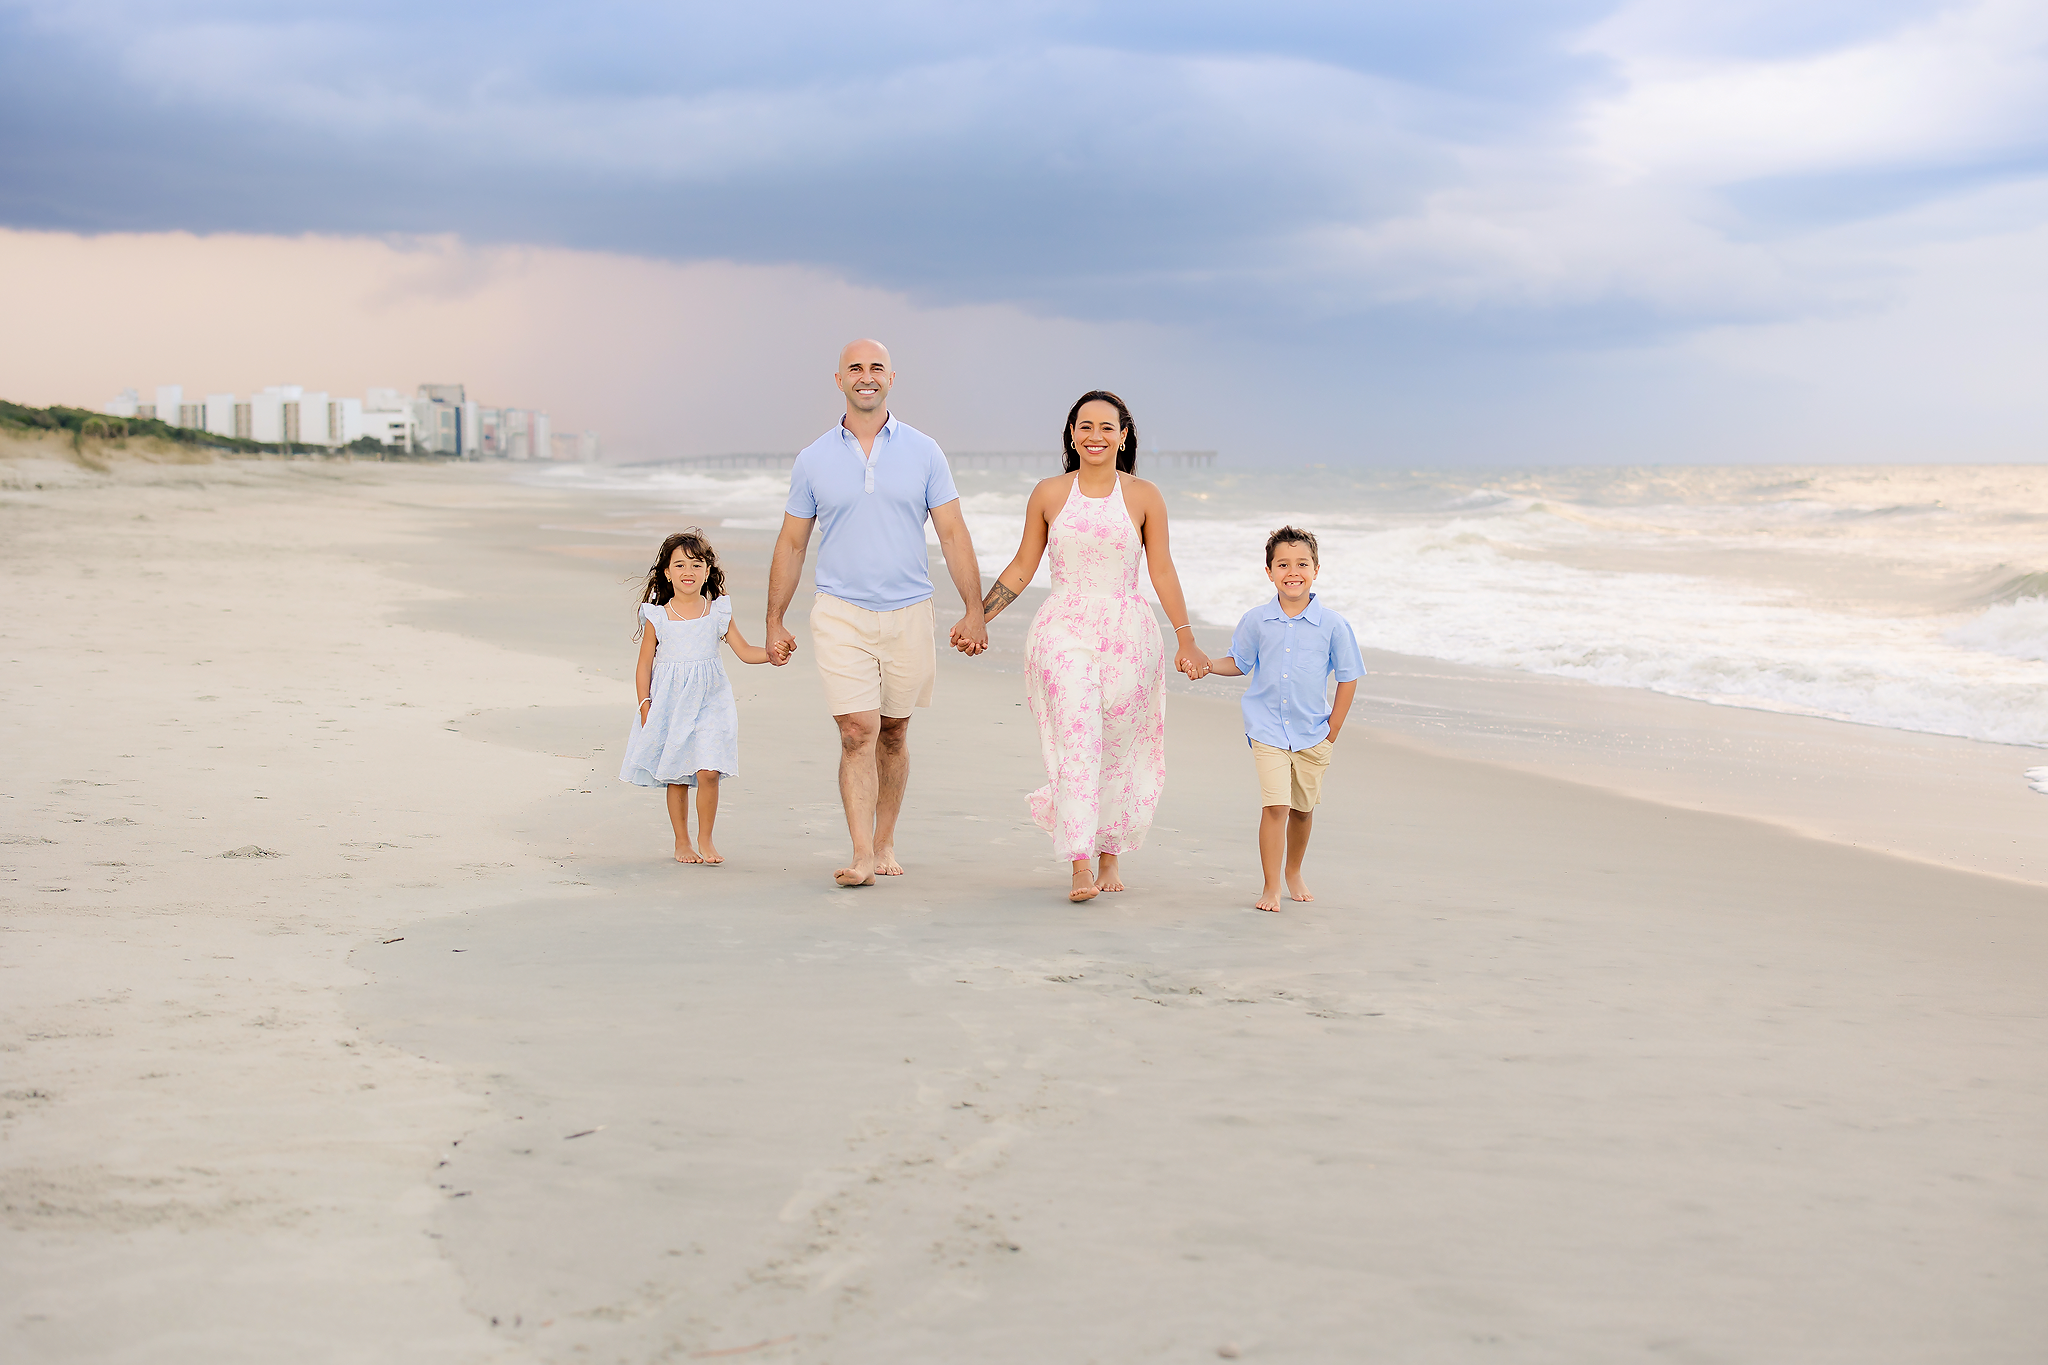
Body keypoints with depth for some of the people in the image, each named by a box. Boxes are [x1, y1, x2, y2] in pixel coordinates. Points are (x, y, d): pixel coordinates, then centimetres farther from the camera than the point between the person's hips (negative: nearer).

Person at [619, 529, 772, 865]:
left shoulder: (718, 612, 3)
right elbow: (644, 665, 3)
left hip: (709, 701, 0)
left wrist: (771, 654, -12)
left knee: (708, 771, -11)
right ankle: (682, 842, 19)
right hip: (669, 703, 0)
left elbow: (744, 651, 6)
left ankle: (705, 838, 7)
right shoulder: (657, 617, -1)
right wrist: (645, 705, -3)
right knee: (676, 777, 4)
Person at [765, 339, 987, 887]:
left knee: (893, 734, 11)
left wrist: (975, 610, -5)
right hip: (841, 614, -1)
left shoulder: (923, 452, 2)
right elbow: (791, 544, 10)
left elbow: (953, 534, 2)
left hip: (908, 613, 1)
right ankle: (861, 856, -14)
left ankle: (884, 844, 23)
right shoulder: (814, 460, 4)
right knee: (858, 733, -12)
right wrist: (775, 623, 9)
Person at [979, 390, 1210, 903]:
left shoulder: (1144, 496, 3)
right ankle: (1081, 867, -15)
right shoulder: (1049, 494, 5)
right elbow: (1022, 568, 11)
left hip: (1127, 632, 1)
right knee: (1077, 743, -13)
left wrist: (1186, 638, 1)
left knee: (1120, 748, 5)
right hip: (1064, 630, -1)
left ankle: (1111, 855, 24)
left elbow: (1162, 571, 5)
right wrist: (977, 616, 9)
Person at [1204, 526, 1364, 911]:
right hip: (1268, 730, -1)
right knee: (1275, 805, -13)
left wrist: (1333, 731, 0)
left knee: (1303, 808, 15)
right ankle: (1271, 887, -4)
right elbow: (1238, 664, 11)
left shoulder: (1332, 624, -5)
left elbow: (1348, 678, 2)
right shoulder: (1256, 621, -2)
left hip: (1313, 733, 1)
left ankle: (1293, 871, 39)